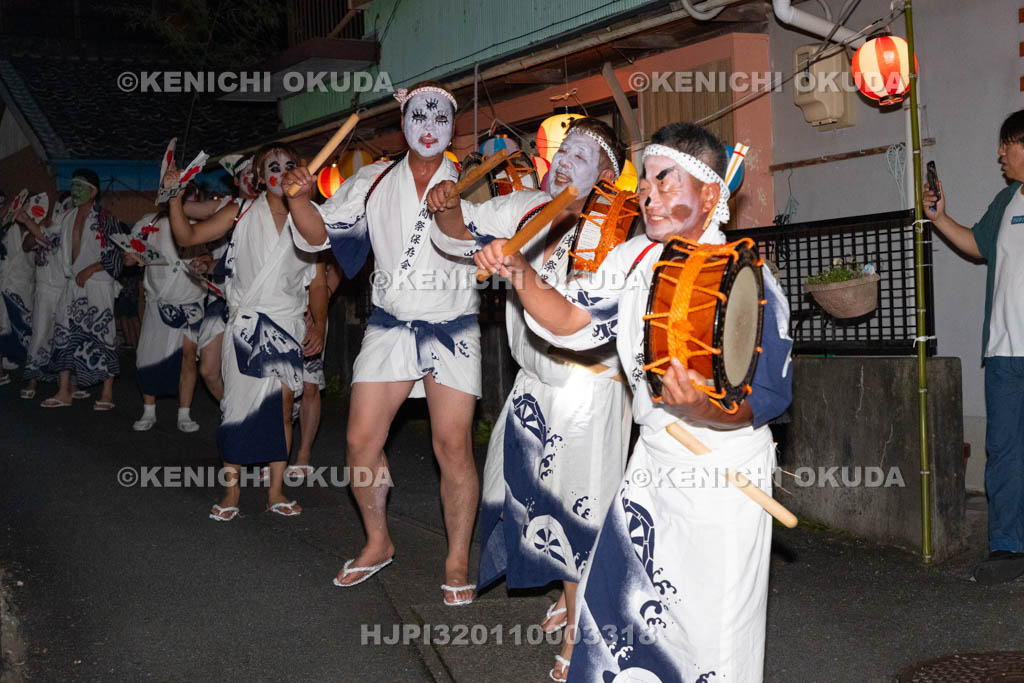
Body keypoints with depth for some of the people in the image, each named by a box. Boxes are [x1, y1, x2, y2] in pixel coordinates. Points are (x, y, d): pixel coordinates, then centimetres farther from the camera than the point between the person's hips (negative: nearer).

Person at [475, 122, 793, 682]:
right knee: (613, 602, 15)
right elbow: (571, 321, 0)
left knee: (715, 632, 3)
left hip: (723, 476, -6)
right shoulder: (635, 259, 2)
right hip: (653, 459, 6)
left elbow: (767, 398, -19)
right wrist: (519, 274, -16)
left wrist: (706, 410, -38)